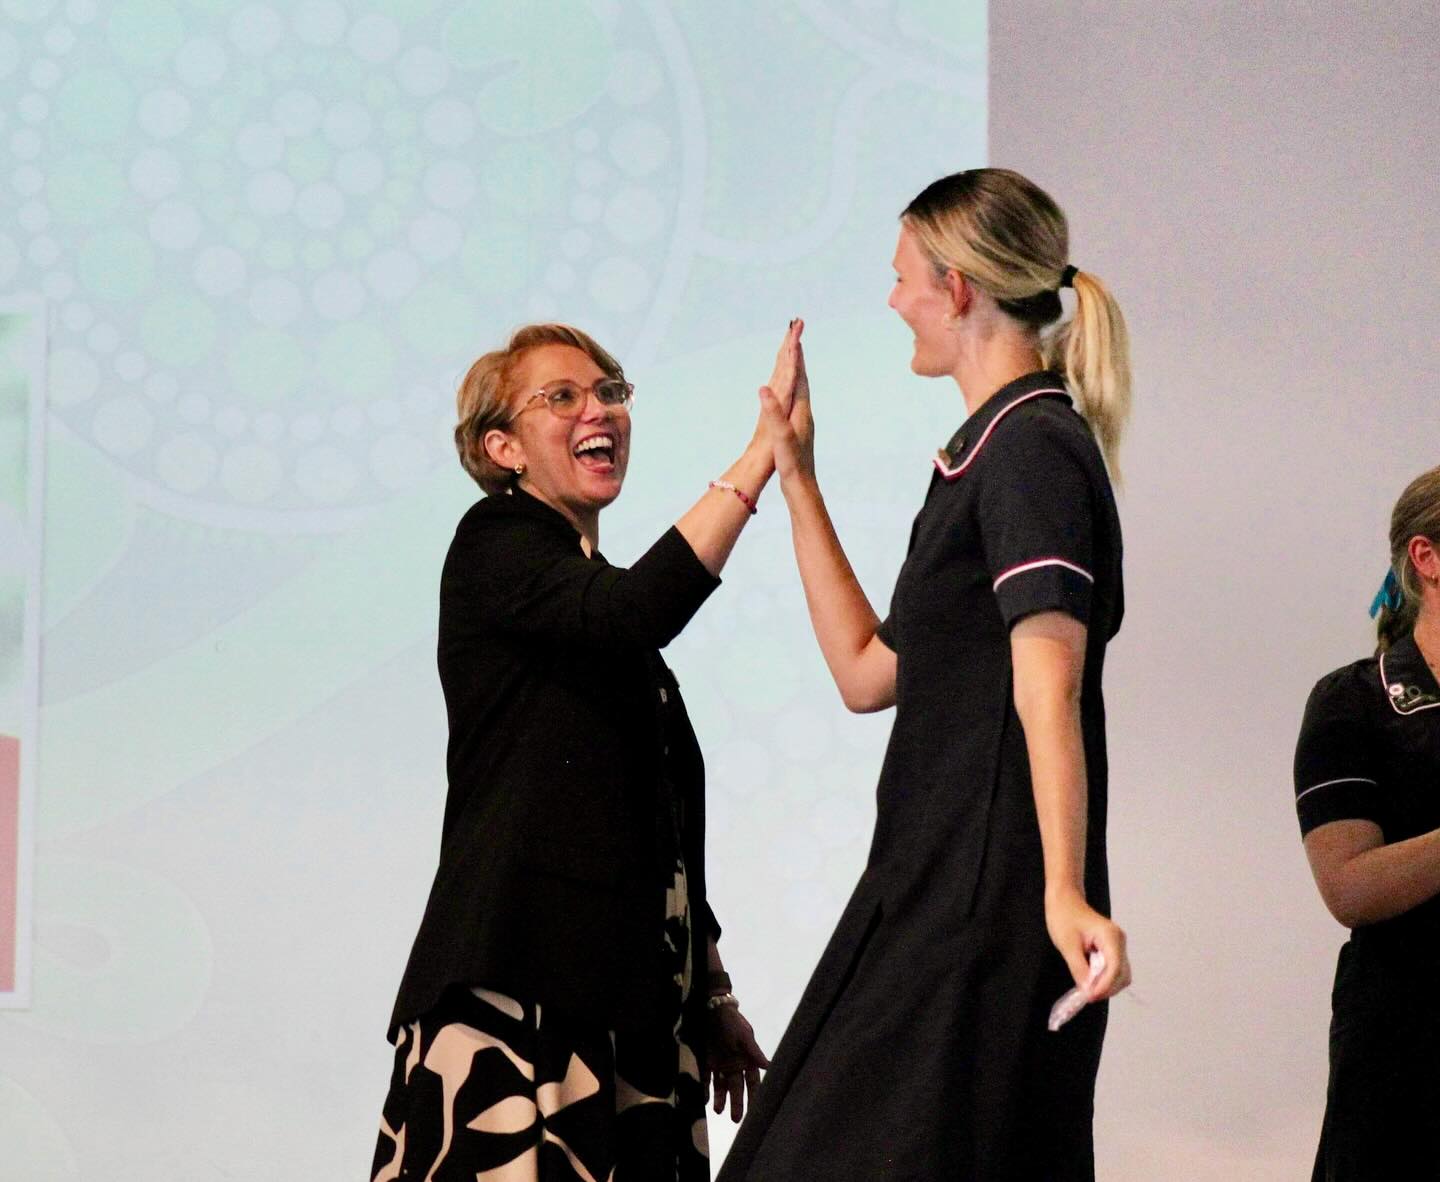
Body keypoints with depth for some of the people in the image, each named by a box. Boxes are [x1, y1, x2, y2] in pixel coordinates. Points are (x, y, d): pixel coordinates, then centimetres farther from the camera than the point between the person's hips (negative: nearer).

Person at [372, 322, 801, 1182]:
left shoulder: (595, 587, 24)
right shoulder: (496, 545, -1)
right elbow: (634, 614, -23)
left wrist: (712, 999, 23)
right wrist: (763, 453, -24)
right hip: (520, 976, -8)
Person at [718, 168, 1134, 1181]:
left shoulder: (1030, 451, -12)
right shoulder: (993, 452, 20)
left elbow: (1047, 687, -24)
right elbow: (869, 673, 20)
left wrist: (1065, 892, -35)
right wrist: (797, 482, 23)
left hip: (989, 903, -10)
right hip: (932, 887, 10)